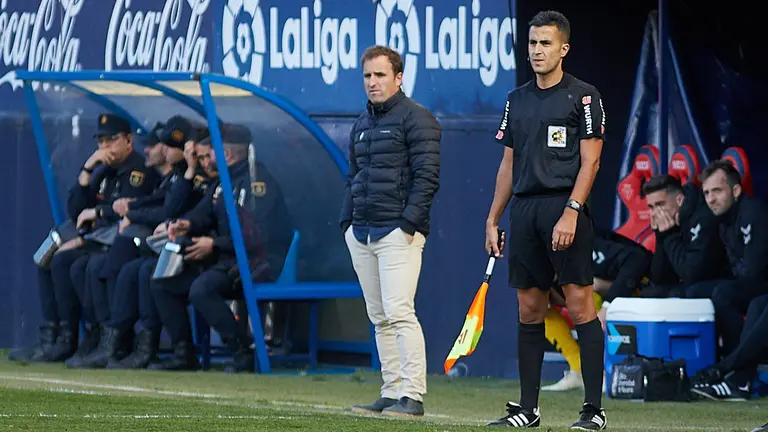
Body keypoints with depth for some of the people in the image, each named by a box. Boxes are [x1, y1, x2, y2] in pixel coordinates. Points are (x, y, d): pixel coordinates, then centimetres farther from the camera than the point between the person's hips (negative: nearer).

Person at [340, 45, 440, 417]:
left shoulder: (416, 118, -5)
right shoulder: (361, 124, 20)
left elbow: (427, 174, -11)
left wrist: (410, 222, -17)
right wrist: (347, 222, 14)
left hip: (398, 232, -8)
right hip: (361, 233, 8)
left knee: (398, 312, -15)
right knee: (379, 317, 7)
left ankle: (412, 396, -15)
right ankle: (391, 393, 10)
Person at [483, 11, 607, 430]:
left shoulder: (583, 96, -2)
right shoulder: (516, 100, 16)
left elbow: (590, 162, -8)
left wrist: (570, 213, -17)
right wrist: (493, 220, 14)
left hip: (565, 207, -6)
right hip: (525, 211, 6)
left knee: (580, 307, -9)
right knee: (529, 310, 7)